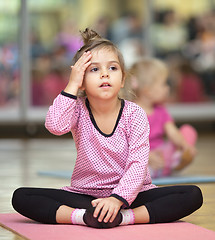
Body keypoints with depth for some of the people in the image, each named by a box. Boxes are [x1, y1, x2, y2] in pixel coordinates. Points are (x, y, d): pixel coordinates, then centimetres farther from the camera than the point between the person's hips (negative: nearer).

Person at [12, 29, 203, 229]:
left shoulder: (134, 114, -9)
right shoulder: (78, 110, -5)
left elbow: (138, 163, -16)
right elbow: (56, 126, -28)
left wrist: (118, 198, -31)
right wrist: (72, 84, -23)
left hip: (130, 194, 0)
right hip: (84, 194, 1)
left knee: (193, 195, -24)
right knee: (20, 197, -20)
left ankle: (124, 217, -30)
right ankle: (84, 216, -32)